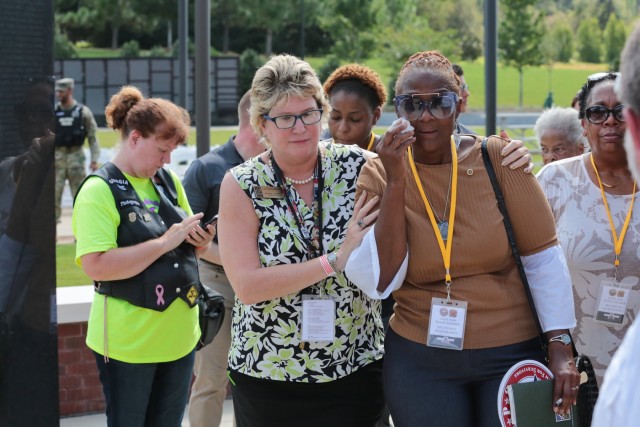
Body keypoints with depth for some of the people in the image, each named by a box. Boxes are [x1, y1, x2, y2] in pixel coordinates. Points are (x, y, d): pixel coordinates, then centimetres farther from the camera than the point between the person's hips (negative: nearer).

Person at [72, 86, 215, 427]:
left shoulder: (168, 181, 8)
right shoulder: (99, 190, -14)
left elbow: (191, 245, 19)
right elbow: (95, 265, -25)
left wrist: (199, 239, -5)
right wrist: (165, 242, -23)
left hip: (179, 335, 6)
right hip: (128, 343, -6)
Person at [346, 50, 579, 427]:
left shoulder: (497, 159, -6)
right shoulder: (378, 175, -3)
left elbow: (543, 258, -3)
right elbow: (381, 282, -13)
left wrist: (560, 349, -9)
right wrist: (395, 181, -17)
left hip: (513, 353, 0)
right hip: (420, 361, 0)